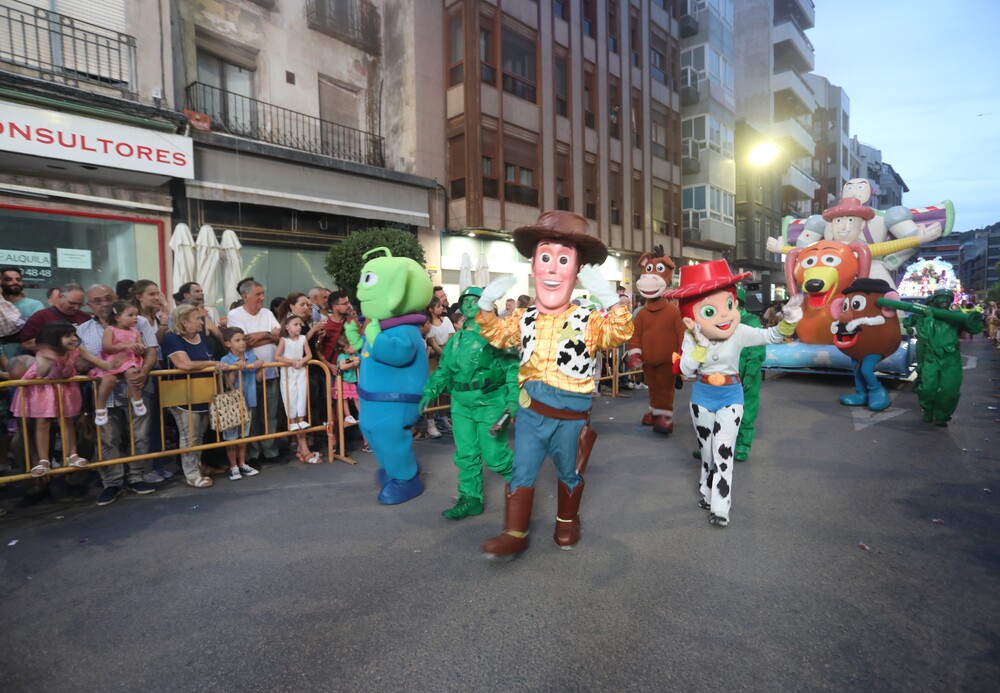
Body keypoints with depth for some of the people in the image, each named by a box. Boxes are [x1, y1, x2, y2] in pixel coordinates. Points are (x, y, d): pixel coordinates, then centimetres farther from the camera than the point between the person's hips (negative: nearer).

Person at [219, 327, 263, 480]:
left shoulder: (252, 357, 1)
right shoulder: (226, 360, -12)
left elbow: (258, 378, 4)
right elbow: (229, 384, -15)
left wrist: (260, 366, -12)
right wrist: (234, 368, -26)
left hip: (248, 401, 4)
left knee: (243, 435, 16)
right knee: (231, 437, 6)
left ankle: (242, 464, 27)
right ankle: (233, 467, 18)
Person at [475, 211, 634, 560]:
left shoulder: (587, 320, -11)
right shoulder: (524, 319, 1)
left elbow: (620, 333, -25)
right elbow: (496, 335, 16)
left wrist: (610, 299, -38)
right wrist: (486, 305, 1)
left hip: (571, 412, -2)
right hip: (531, 408, 3)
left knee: (569, 472, 19)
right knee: (522, 472, 8)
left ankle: (567, 521, 44)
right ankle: (515, 533, 21)